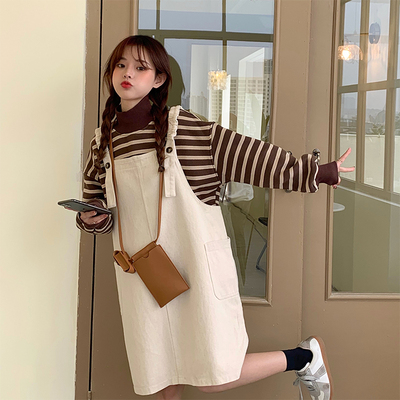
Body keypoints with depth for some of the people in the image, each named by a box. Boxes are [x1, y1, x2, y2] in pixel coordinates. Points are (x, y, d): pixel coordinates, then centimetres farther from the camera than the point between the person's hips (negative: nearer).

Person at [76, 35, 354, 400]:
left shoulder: (182, 127, -5)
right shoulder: (103, 141, 8)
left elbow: (246, 154, -2)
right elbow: (96, 202, 18)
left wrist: (316, 172, 0)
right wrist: (91, 217, -6)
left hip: (196, 266, -4)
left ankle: (307, 356, 20)